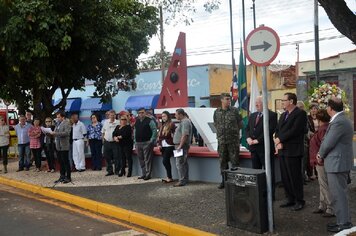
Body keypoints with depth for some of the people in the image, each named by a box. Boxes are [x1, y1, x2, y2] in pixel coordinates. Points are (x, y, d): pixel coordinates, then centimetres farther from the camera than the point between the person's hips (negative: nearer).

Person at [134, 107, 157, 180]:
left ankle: (148, 174, -1)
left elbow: (155, 130, -8)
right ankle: (144, 174, 19)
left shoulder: (149, 121, -5)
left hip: (147, 143, -7)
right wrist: (135, 141, 15)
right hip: (138, 143, 7)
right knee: (141, 160, 10)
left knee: (147, 159, -6)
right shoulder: (137, 122, 15)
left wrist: (152, 140, -12)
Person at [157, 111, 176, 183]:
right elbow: (159, 136, 19)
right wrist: (159, 144, 8)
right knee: (166, 161, 9)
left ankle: (169, 177, -2)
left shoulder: (171, 124, -6)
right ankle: (169, 177, 15)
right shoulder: (162, 126, 18)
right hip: (163, 146, 8)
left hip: (169, 146, -7)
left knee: (165, 161, -11)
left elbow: (174, 134, -13)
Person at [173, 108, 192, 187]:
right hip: (181, 145, 11)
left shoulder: (185, 122, -16)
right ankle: (185, 179, 21)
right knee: (184, 163, 14)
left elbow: (185, 135, -24)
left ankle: (182, 181, -9)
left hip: (182, 145, -11)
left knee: (180, 163, -11)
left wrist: (180, 146, -23)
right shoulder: (183, 121, 17)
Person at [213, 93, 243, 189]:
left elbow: (240, 124, 3)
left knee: (234, 160, -1)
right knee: (223, 161, 10)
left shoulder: (234, 110, -1)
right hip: (221, 140, 3)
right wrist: (220, 132, 8)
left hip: (233, 139, -3)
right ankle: (224, 180, 21)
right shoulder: (217, 112, 7)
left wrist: (233, 131, 5)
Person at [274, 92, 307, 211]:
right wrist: (277, 142, -4)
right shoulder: (283, 115, 18)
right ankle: (290, 199, 22)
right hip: (282, 150, 8)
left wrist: (280, 139, -12)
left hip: (293, 151, -8)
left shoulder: (300, 113, -8)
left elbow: (294, 130, -18)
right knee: (285, 177, 11)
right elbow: (277, 130, 14)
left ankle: (299, 201, 10)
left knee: (295, 177, -2)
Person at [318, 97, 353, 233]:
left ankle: (344, 224, 4)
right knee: (339, 193, 17)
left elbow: (328, 143, -20)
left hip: (337, 163, -11)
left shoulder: (338, 122, -21)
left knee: (338, 195, -3)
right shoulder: (342, 120, 13)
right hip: (339, 162, 11)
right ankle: (342, 220, 26)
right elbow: (328, 140, 13)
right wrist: (322, 154, 3)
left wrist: (321, 155, -2)